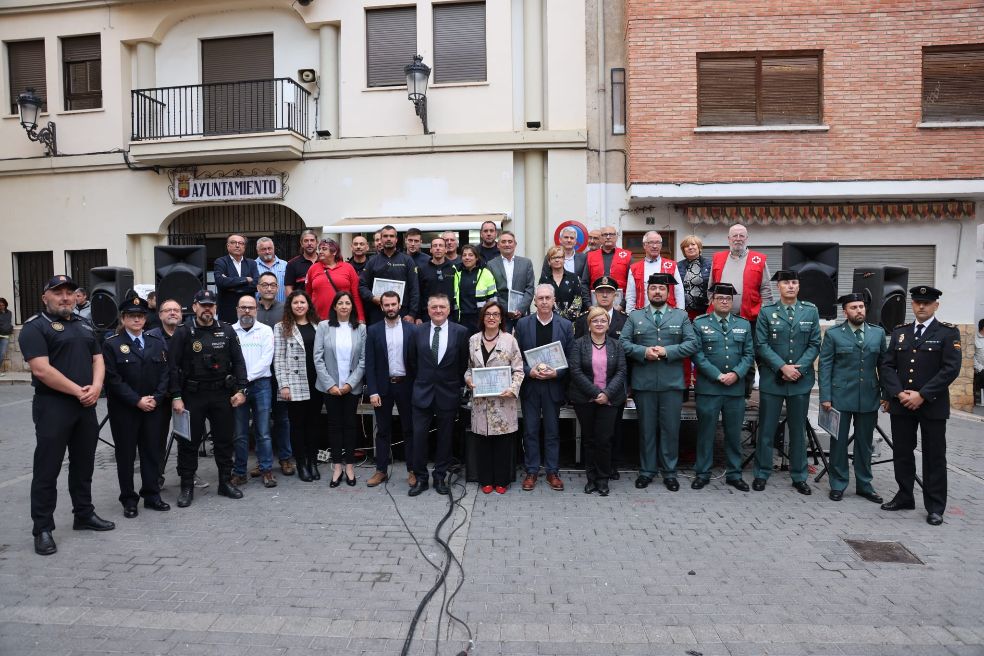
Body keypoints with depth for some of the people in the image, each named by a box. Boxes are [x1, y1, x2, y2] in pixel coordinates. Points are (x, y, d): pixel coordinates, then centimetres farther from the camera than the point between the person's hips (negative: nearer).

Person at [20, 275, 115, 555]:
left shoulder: (84, 325, 15)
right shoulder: (35, 327, -7)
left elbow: (97, 359, 12)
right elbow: (41, 369, -17)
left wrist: (95, 387, -7)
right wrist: (77, 391, -15)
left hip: (86, 406, 6)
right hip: (52, 407, -6)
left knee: (83, 464, 15)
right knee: (47, 469, 0)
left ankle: (84, 514, 28)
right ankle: (43, 529, 9)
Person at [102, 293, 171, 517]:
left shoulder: (157, 342, 8)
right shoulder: (111, 344, -3)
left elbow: (165, 374, 4)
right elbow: (113, 379, -10)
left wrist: (155, 398, -9)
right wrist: (137, 401, -15)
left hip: (154, 407, 3)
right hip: (124, 410, -3)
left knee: (152, 452, 8)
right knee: (126, 454, 6)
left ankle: (152, 495, 19)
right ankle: (129, 499, 17)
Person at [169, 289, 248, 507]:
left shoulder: (227, 331, 5)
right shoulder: (183, 333, -3)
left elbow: (238, 362, 6)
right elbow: (173, 367, -5)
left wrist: (240, 389, -3)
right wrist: (176, 397, -11)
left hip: (222, 394, 2)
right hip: (192, 395, -2)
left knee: (224, 439, 10)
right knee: (189, 442, 5)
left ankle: (225, 482, 23)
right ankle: (187, 487, 18)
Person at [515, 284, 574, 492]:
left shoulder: (566, 325, 1)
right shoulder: (522, 324, 2)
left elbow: (570, 358, 1)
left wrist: (556, 373, -14)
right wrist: (529, 371, -14)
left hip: (553, 386, 0)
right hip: (529, 385, 0)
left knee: (553, 431, 9)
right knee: (530, 430, 7)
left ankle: (552, 471, 20)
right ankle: (531, 471, 18)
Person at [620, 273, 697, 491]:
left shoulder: (681, 316, 9)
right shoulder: (634, 316, 9)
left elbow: (692, 344, 0)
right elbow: (623, 342, 1)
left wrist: (667, 351, -12)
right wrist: (643, 352, -14)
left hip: (672, 382, 0)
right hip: (643, 382, 0)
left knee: (670, 428, 5)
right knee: (646, 428, 8)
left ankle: (669, 472, 17)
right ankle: (647, 470, 19)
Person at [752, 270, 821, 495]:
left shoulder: (811, 311, 5)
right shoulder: (767, 311, 0)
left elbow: (814, 345, 3)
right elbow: (762, 345, -5)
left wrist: (798, 368, -10)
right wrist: (783, 367, -14)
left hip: (801, 380, 2)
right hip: (772, 379, -1)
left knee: (798, 430, 11)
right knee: (766, 429, 5)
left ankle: (799, 476, 22)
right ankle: (761, 474, 16)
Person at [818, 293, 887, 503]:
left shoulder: (878, 333, 6)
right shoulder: (833, 334, -2)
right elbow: (824, 367, -4)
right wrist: (825, 397, -10)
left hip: (869, 398, 3)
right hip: (841, 397, -2)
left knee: (864, 443, 12)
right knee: (838, 442, 5)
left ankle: (864, 484, 24)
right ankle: (838, 485, 16)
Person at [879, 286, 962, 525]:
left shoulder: (948, 332, -1)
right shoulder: (900, 332, 10)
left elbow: (951, 368, -11)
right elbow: (886, 366, 5)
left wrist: (922, 395, -16)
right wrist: (899, 393, -9)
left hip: (933, 405, -4)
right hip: (900, 404, 4)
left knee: (934, 457, 3)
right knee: (902, 453, 11)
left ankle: (935, 507, 13)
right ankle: (904, 497, 25)